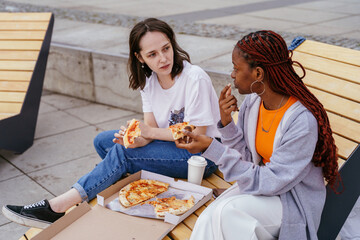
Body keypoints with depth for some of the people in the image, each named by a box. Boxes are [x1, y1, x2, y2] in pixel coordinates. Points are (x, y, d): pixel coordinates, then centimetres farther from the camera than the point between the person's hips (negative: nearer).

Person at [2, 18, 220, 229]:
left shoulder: (195, 78, -23)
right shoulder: (148, 79, -2)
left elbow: (197, 135, -21)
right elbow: (151, 127, -5)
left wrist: (149, 132, -18)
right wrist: (136, 138, -29)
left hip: (203, 154, -7)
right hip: (170, 141, 7)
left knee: (122, 153, -24)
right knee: (103, 141, 1)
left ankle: (58, 207, -20)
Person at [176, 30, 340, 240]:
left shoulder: (302, 120, -26)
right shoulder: (252, 102, -5)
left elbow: (269, 182, -23)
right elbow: (246, 159, 3)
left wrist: (211, 148, -27)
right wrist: (226, 123, -14)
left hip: (294, 202, -5)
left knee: (226, 211, -29)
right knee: (208, 219, -22)